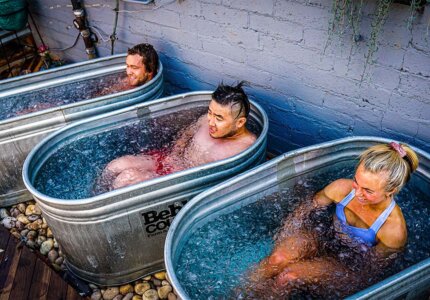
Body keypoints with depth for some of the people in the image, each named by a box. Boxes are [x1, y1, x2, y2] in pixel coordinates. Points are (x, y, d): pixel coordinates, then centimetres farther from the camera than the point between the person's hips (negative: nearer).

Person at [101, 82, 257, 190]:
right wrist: (175, 154, 0)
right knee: (114, 167, -10)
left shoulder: (248, 146, -18)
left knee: (127, 177, -20)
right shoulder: (208, 120, 0)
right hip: (173, 159, 6)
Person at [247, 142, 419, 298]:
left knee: (287, 277, -23)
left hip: (349, 265, -2)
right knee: (278, 259, -26)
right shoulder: (342, 188, -20)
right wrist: (284, 240, -7)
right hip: (323, 238, 3)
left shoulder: (394, 231, -26)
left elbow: (372, 268, -10)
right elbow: (307, 208, -3)